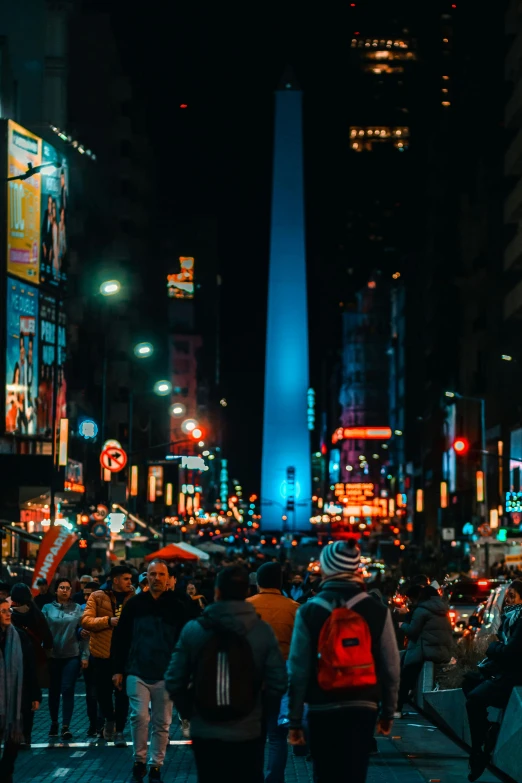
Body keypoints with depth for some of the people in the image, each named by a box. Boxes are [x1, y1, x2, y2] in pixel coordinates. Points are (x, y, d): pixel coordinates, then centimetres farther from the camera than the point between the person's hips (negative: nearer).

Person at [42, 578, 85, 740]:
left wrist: (84, 655, -4)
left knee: (68, 690, -8)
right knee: (54, 691, 9)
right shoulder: (48, 609, 3)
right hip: (53, 656, 1)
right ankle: (54, 723, 24)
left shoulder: (77, 609, 3)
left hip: (72, 655, -1)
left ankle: (66, 726, -8)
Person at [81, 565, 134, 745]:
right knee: (103, 692, 10)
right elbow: (86, 621, -8)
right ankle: (110, 719, 36)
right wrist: (109, 621, -18)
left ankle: (119, 730, 9)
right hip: (102, 653, 0)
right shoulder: (97, 597, 1)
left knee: (122, 694, 0)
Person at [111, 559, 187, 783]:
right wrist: (118, 669, 3)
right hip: (137, 672, 0)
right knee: (139, 716, -11)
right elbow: (120, 638, 6)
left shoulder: (177, 607, 1)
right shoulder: (135, 604, 3)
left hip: (165, 674, 0)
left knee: (161, 723, 5)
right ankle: (139, 760, 6)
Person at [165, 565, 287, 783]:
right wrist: (262, 712, 7)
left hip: (204, 732, 1)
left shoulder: (193, 629, -5)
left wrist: (189, 712, 11)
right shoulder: (262, 631, -8)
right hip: (247, 733, -1)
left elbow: (174, 681, -4)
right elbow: (278, 682, -10)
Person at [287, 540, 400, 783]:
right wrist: (388, 712, 10)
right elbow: (390, 667, -1)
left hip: (322, 710, 0)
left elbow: (298, 671, -4)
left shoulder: (309, 611, -3)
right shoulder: (377, 611, -1)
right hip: (362, 709, 0)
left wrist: (295, 720, 2)